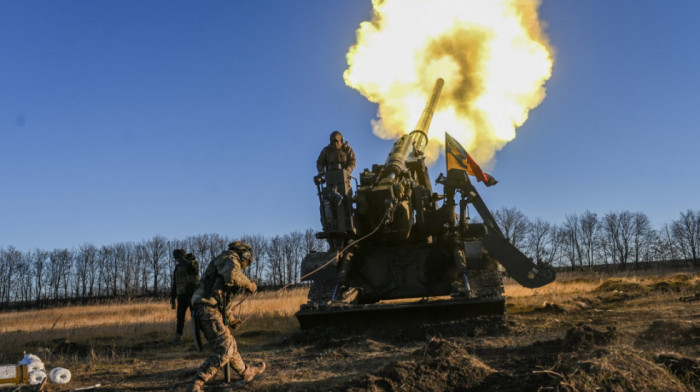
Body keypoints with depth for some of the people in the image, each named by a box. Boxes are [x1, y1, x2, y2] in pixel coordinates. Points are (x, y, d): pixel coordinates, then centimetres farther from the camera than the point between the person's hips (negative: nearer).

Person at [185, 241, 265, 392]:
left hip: (209, 310, 10)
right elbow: (232, 275, -29)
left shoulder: (226, 261, 27)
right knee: (224, 349, -18)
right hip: (208, 308, -10)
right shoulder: (230, 258, -3)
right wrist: (249, 285, -11)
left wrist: (231, 318, 40)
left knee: (229, 343, 25)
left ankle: (246, 372, 43)